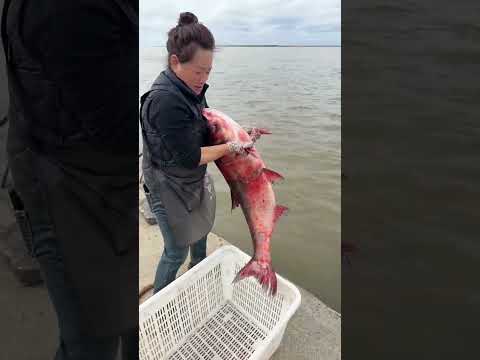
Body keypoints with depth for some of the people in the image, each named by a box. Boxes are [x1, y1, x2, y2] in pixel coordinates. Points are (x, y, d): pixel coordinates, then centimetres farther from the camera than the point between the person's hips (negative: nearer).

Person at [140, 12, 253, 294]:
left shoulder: (190, 88, -1)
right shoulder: (165, 101, -29)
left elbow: (205, 125, 11)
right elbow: (191, 157, -28)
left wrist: (238, 137, -3)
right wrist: (232, 147, -18)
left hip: (194, 181, 9)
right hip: (170, 189, -9)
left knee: (201, 232, 28)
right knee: (176, 253, 9)